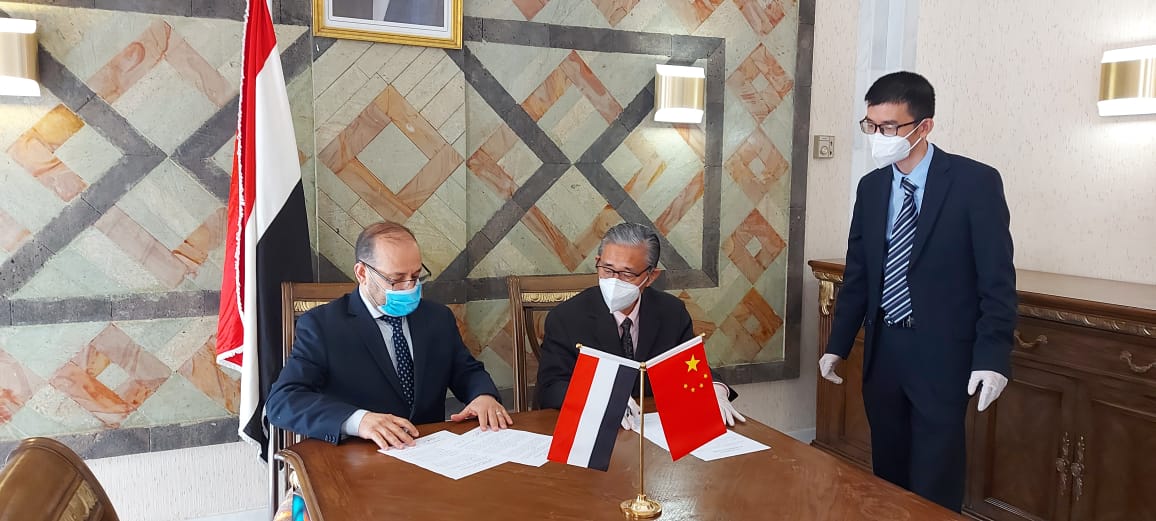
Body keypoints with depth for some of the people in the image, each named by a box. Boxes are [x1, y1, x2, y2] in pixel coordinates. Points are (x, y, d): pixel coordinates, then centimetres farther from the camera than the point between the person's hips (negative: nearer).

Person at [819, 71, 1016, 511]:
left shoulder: (975, 181, -9)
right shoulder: (871, 186, 6)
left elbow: (997, 278, -10)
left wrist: (992, 357, -15)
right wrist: (838, 344, 9)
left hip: (942, 354, -5)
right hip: (883, 351, 5)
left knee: (934, 484, 2)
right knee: (888, 473, 14)